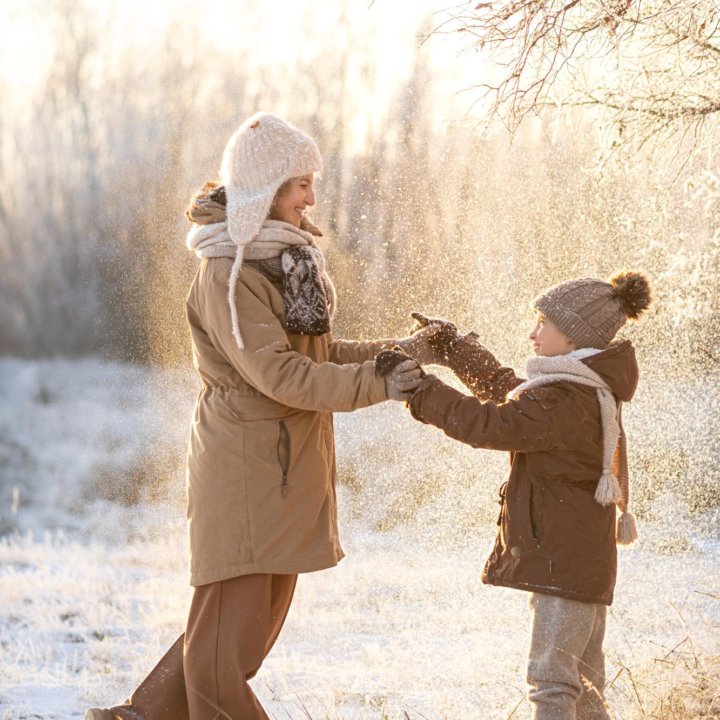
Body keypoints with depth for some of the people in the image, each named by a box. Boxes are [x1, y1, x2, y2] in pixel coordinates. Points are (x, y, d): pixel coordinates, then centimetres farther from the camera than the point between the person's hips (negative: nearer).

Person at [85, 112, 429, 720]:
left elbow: (323, 353, 20)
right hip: (244, 470, -10)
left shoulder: (286, 261, 15)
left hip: (287, 474, 10)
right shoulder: (228, 275, -15)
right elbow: (278, 374, -22)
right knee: (229, 634, -4)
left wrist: (399, 351, 8)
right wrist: (377, 385, -20)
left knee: (258, 625, 15)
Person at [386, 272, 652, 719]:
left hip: (565, 560, -10)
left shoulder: (567, 401, -20)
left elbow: (490, 424, -24)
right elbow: (507, 392, 26)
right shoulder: (587, 389, 13)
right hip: (580, 560, 10)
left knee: (552, 676, -12)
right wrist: (452, 346, 29)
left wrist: (421, 392, -18)